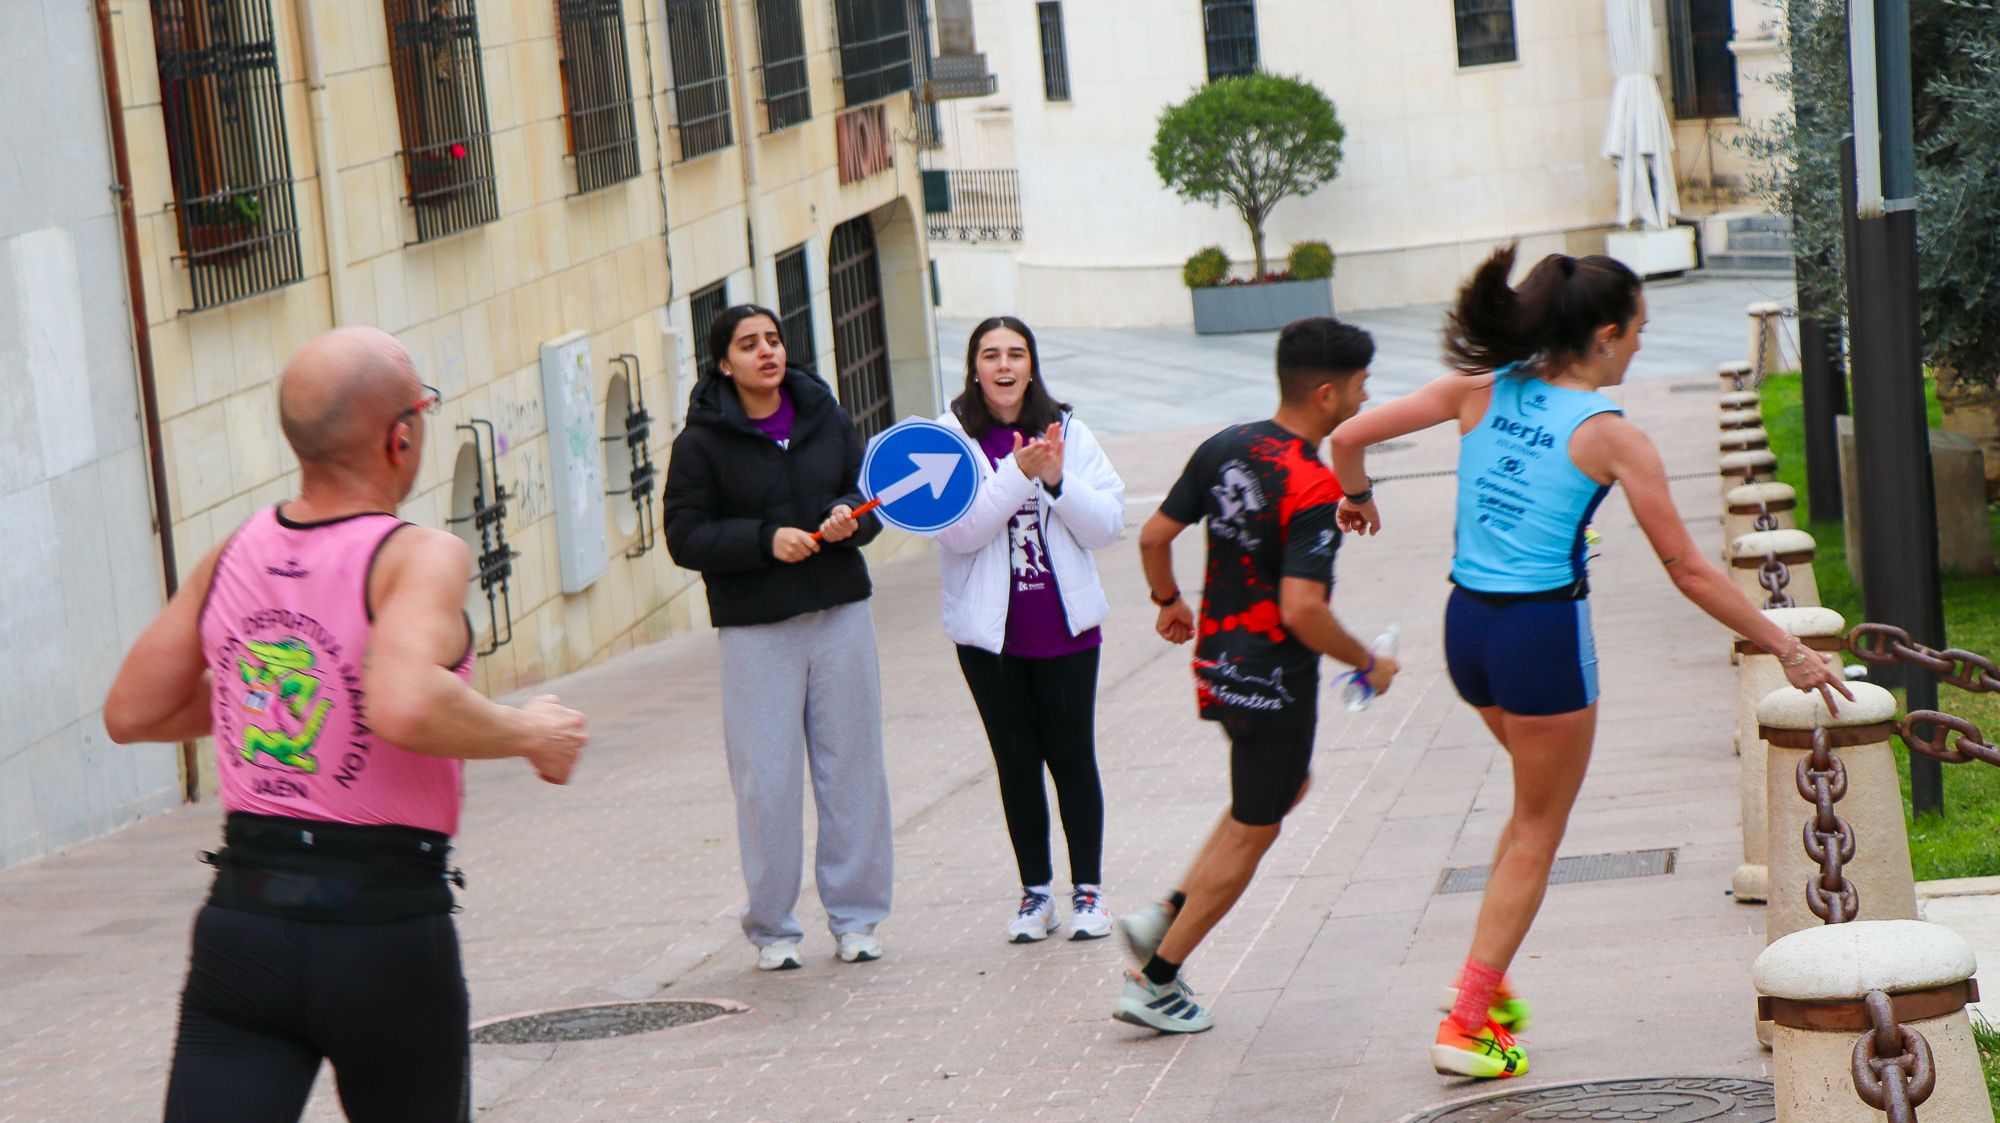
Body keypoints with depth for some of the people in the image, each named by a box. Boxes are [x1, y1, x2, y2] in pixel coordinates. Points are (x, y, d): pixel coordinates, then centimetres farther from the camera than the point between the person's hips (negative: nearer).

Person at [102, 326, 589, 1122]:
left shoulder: (232, 558, 5)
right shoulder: (419, 559, -13)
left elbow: (130, 714, 13)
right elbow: (406, 709, -31)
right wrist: (531, 734, -14)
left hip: (239, 928, 4)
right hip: (386, 935, -4)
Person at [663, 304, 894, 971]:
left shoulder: (826, 419, 7)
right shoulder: (702, 441, -4)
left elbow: (868, 492, 15)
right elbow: (686, 537, -7)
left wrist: (849, 517, -8)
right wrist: (766, 540, -19)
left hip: (840, 613, 4)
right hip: (755, 628, -4)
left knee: (852, 765, 7)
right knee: (767, 779, -3)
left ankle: (854, 916, 18)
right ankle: (772, 927, 9)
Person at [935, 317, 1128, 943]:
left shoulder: (1068, 433, 1)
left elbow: (1108, 527, -2)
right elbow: (959, 531, -15)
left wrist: (1057, 481, -17)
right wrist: (1018, 475, -25)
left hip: (1065, 626, 1)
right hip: (990, 631, -1)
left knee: (1072, 756, 4)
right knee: (1016, 761, 7)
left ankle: (1087, 890, 16)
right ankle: (1035, 892, 18)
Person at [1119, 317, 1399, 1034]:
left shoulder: (1225, 448, 0)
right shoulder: (1314, 490, -24)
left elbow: (1154, 536, 5)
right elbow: (1302, 608, -30)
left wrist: (1170, 602, 24)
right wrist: (1368, 665, -15)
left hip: (1217, 661, 8)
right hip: (1275, 679, -8)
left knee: (1286, 785, 28)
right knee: (1251, 834, 7)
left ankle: (1165, 916, 19)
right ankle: (1155, 982, 13)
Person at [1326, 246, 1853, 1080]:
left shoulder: (1480, 391, 2)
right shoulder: (1612, 437, -10)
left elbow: (1349, 436, 1)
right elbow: (1689, 573, -8)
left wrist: (1357, 498, 23)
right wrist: (1788, 651, 0)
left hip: (1467, 623, 6)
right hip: (1545, 634, -6)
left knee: (1535, 804, 28)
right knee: (1537, 834, 10)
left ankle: (1487, 982, 24)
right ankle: (1468, 1023, 9)